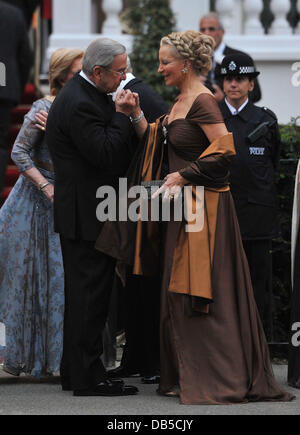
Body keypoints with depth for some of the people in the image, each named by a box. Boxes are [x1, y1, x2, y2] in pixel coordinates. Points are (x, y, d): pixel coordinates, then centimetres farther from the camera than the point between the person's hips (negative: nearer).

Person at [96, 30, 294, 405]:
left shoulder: (202, 101, -14)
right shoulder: (180, 102, 14)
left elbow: (224, 151, -20)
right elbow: (158, 145, 15)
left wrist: (183, 176, -18)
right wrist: (137, 116, 4)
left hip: (204, 205, -10)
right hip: (182, 205, 10)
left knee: (200, 295, -7)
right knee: (180, 292, 10)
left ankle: (216, 380, -1)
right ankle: (187, 376, 16)